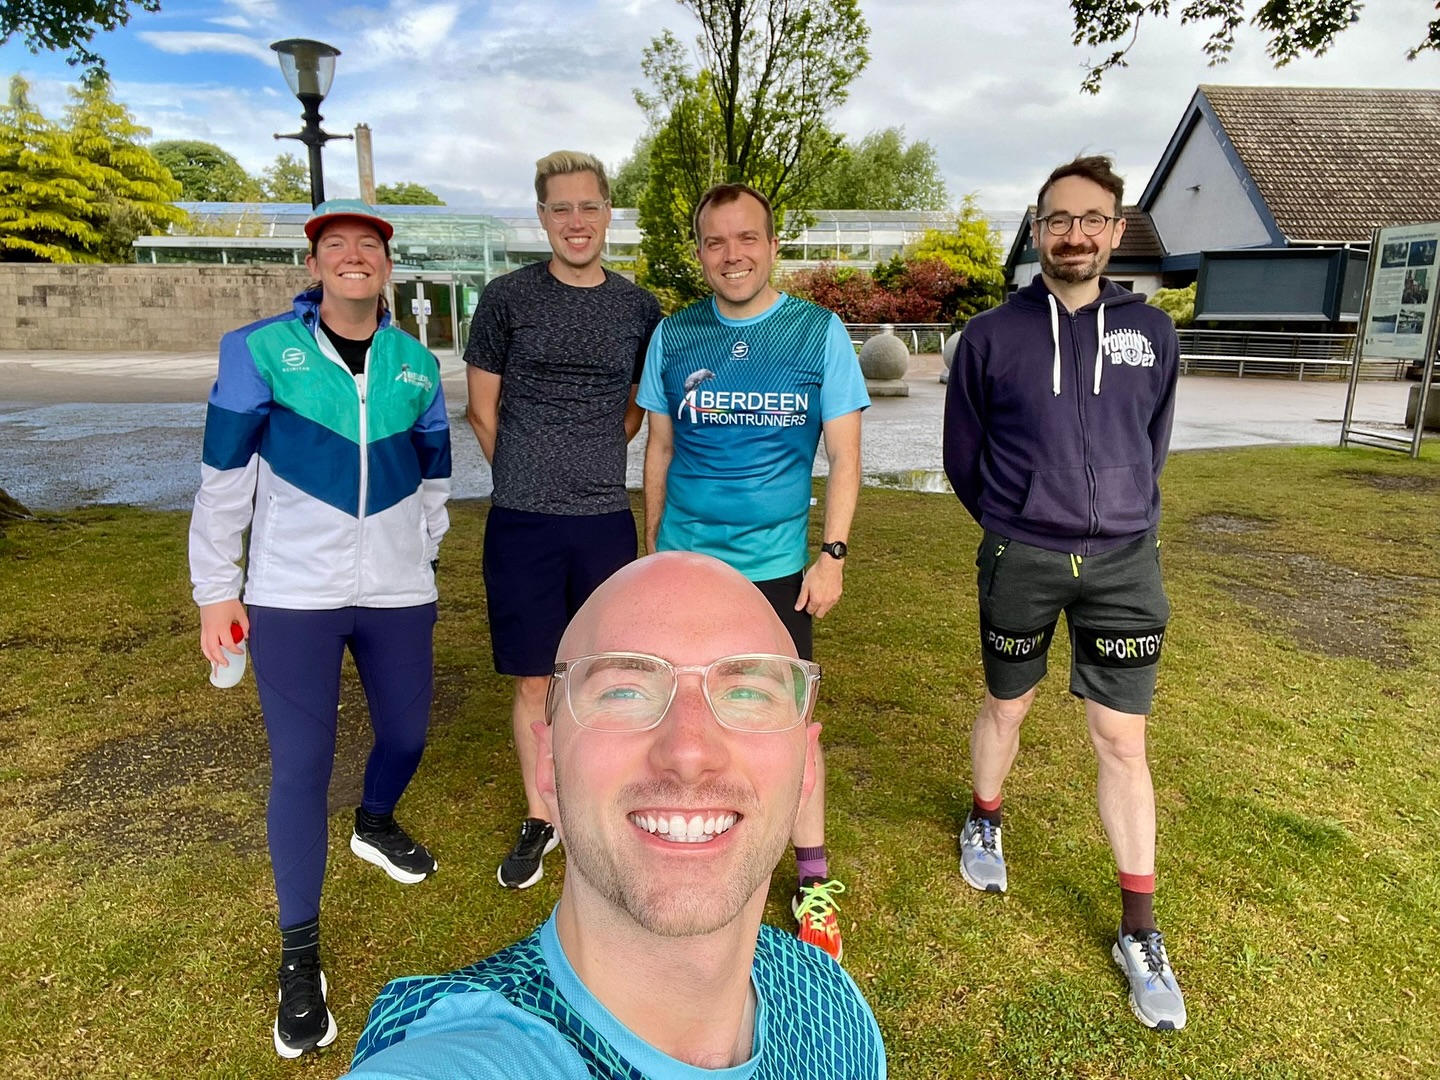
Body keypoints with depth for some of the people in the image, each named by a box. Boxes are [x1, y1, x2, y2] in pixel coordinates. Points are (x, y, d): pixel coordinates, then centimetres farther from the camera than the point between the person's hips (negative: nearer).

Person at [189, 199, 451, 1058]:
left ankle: (375, 825, 48)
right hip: (292, 595, -3)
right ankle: (301, 956, 14)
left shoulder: (417, 364, 5)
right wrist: (216, 589, -1)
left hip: (396, 593, 3)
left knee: (407, 733, 13)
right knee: (301, 766, -2)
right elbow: (224, 477, -2)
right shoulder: (260, 350, -5)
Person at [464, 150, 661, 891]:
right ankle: (539, 819, 26)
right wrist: (529, 478, 9)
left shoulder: (638, 308, 4)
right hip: (522, 523, -1)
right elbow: (482, 408, 6)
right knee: (532, 680, 7)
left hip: (605, 519, 2)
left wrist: (591, 462, 10)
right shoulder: (508, 299, -2)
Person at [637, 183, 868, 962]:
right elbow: (659, 448, 9)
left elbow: (844, 458, -2)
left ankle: (814, 882, 24)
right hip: (683, 562, 2)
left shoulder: (819, 333, -4)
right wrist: (652, 547, 10)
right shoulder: (673, 336, 2)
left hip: (774, 565, -2)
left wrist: (833, 554, -8)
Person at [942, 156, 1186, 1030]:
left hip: (1124, 561, 1)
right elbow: (963, 456, 6)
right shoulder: (991, 336, -3)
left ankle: (1141, 932, 18)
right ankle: (986, 823, 45)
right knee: (1006, 707, 16)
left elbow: (1152, 446, 13)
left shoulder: (1151, 332, 2)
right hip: (1020, 561, -1)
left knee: (1123, 741, 4)